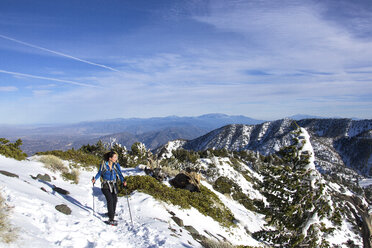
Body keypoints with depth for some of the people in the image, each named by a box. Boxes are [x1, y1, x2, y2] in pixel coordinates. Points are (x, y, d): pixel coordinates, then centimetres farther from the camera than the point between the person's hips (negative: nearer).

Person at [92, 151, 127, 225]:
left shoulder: (116, 165, -2)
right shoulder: (104, 164, -8)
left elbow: (120, 174, -8)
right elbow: (100, 173, 4)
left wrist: (123, 181, -25)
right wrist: (95, 179, -11)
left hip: (113, 185, 3)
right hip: (105, 185, -3)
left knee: (115, 200, -3)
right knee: (110, 200, -17)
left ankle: (112, 214, 23)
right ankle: (111, 219, -14)